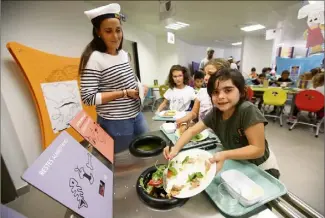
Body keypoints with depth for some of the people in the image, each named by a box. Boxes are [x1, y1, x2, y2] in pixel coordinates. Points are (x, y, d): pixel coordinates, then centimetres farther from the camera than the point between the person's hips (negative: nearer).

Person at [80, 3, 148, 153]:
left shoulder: (124, 53, 5)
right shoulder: (95, 58, -16)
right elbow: (88, 97, -20)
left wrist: (140, 88, -2)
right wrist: (124, 93, -21)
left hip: (137, 115, 7)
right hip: (115, 123, -7)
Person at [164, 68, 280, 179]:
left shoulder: (248, 111, -32)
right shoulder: (215, 112, -16)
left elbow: (258, 149, -29)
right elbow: (192, 131, -11)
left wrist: (225, 155, -41)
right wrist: (176, 148, -26)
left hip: (262, 169, -4)